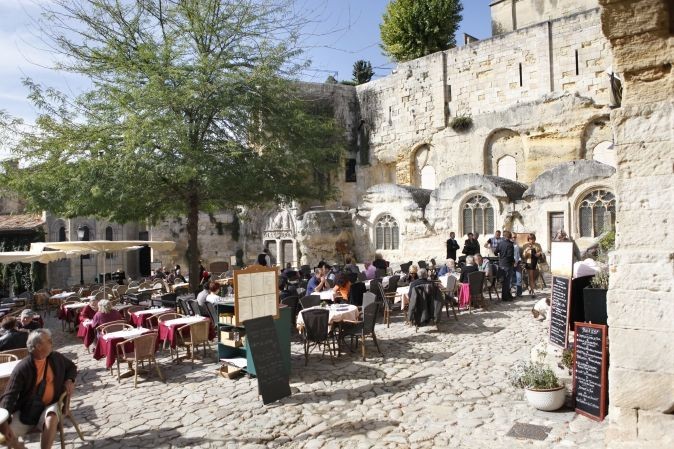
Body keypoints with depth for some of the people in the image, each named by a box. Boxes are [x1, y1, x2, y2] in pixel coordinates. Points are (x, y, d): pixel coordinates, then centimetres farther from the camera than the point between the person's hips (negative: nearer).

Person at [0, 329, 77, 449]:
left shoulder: (56, 358, -2)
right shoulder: (22, 368, -15)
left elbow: (71, 367, 18)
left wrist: (69, 380, -4)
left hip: (49, 406, 0)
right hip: (26, 410, 0)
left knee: (51, 419, -34)